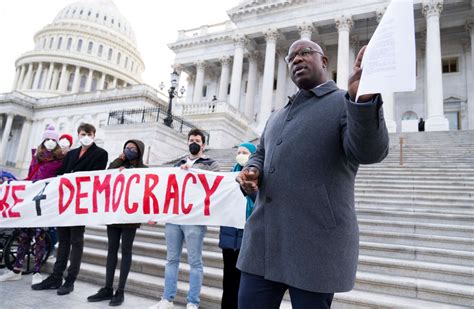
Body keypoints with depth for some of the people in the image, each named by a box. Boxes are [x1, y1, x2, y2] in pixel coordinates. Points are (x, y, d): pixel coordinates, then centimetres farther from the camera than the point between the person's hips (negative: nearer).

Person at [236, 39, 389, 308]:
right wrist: (252, 169, 5)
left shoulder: (347, 104, 0)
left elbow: (369, 151, -18)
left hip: (316, 245, -5)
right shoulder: (278, 115, 20)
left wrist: (362, 95, -36)